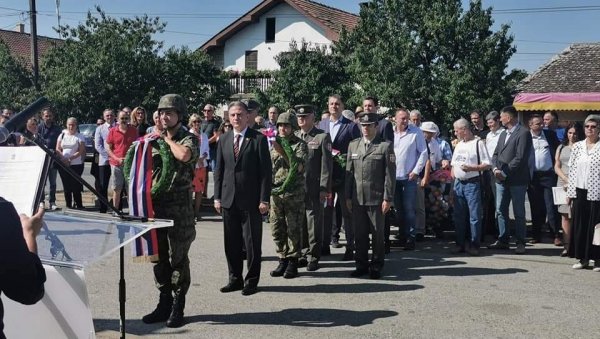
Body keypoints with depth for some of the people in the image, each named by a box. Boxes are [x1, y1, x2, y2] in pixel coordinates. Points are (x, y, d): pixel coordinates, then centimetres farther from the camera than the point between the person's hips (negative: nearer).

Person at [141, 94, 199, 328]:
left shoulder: (189, 139, -5)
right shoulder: (156, 140, 13)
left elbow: (184, 155, -29)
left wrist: (168, 140, -11)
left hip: (179, 207, -6)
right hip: (156, 205, 6)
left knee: (178, 259, 1)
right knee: (159, 257, 11)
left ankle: (178, 308, 12)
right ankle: (164, 304, 23)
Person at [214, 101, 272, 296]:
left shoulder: (258, 139, -4)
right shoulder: (223, 140, 10)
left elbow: (266, 171, -6)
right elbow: (219, 170, 12)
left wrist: (264, 199, -11)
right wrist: (217, 197, 6)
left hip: (251, 200, -4)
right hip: (228, 199, 4)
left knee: (252, 242, 3)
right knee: (231, 243, 11)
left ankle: (251, 280, 15)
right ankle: (235, 278, 23)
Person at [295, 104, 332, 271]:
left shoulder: (322, 137, -1)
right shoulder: (293, 137, 13)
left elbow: (326, 164, -5)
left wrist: (324, 188, -11)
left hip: (314, 188, -4)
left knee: (313, 221, -1)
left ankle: (313, 257, 8)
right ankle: (303, 252, 21)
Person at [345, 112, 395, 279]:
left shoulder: (385, 146, -2)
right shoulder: (353, 145, 11)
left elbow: (390, 174, -5)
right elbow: (349, 171, 11)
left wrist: (387, 198, -10)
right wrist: (348, 196, 7)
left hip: (376, 199, -4)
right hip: (357, 198, 4)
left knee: (377, 234, 6)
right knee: (359, 234, 9)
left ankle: (376, 266, 18)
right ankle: (361, 265, 21)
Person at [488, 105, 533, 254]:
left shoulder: (523, 133, -10)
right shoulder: (503, 134, 17)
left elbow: (520, 157, -17)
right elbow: (496, 154, 15)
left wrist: (505, 173, -15)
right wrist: (496, 169, -4)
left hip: (517, 180, -8)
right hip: (501, 180, 8)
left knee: (519, 213, 2)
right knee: (500, 211, 10)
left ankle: (520, 243, 9)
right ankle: (503, 240, 19)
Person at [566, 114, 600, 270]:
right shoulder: (577, 146, 9)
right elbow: (572, 170, 10)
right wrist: (570, 193, 7)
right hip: (579, 192, 4)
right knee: (579, 225, 7)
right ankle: (583, 258, 18)